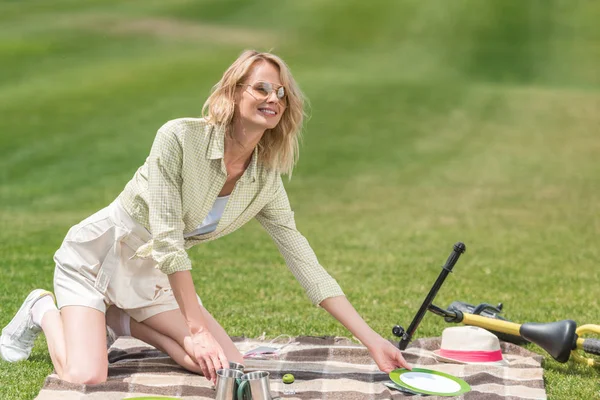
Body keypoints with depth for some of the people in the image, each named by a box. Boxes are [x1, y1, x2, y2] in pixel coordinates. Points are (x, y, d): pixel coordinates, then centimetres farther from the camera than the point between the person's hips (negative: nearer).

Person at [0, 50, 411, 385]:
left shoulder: (266, 181, -7)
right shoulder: (179, 138, -24)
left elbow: (306, 265, -5)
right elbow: (166, 239, -25)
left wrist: (372, 340, -11)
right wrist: (197, 328, -25)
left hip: (151, 276, 6)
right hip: (97, 255, -6)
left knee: (229, 367, -12)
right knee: (86, 380, -25)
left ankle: (123, 321, 11)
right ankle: (45, 312, 9)